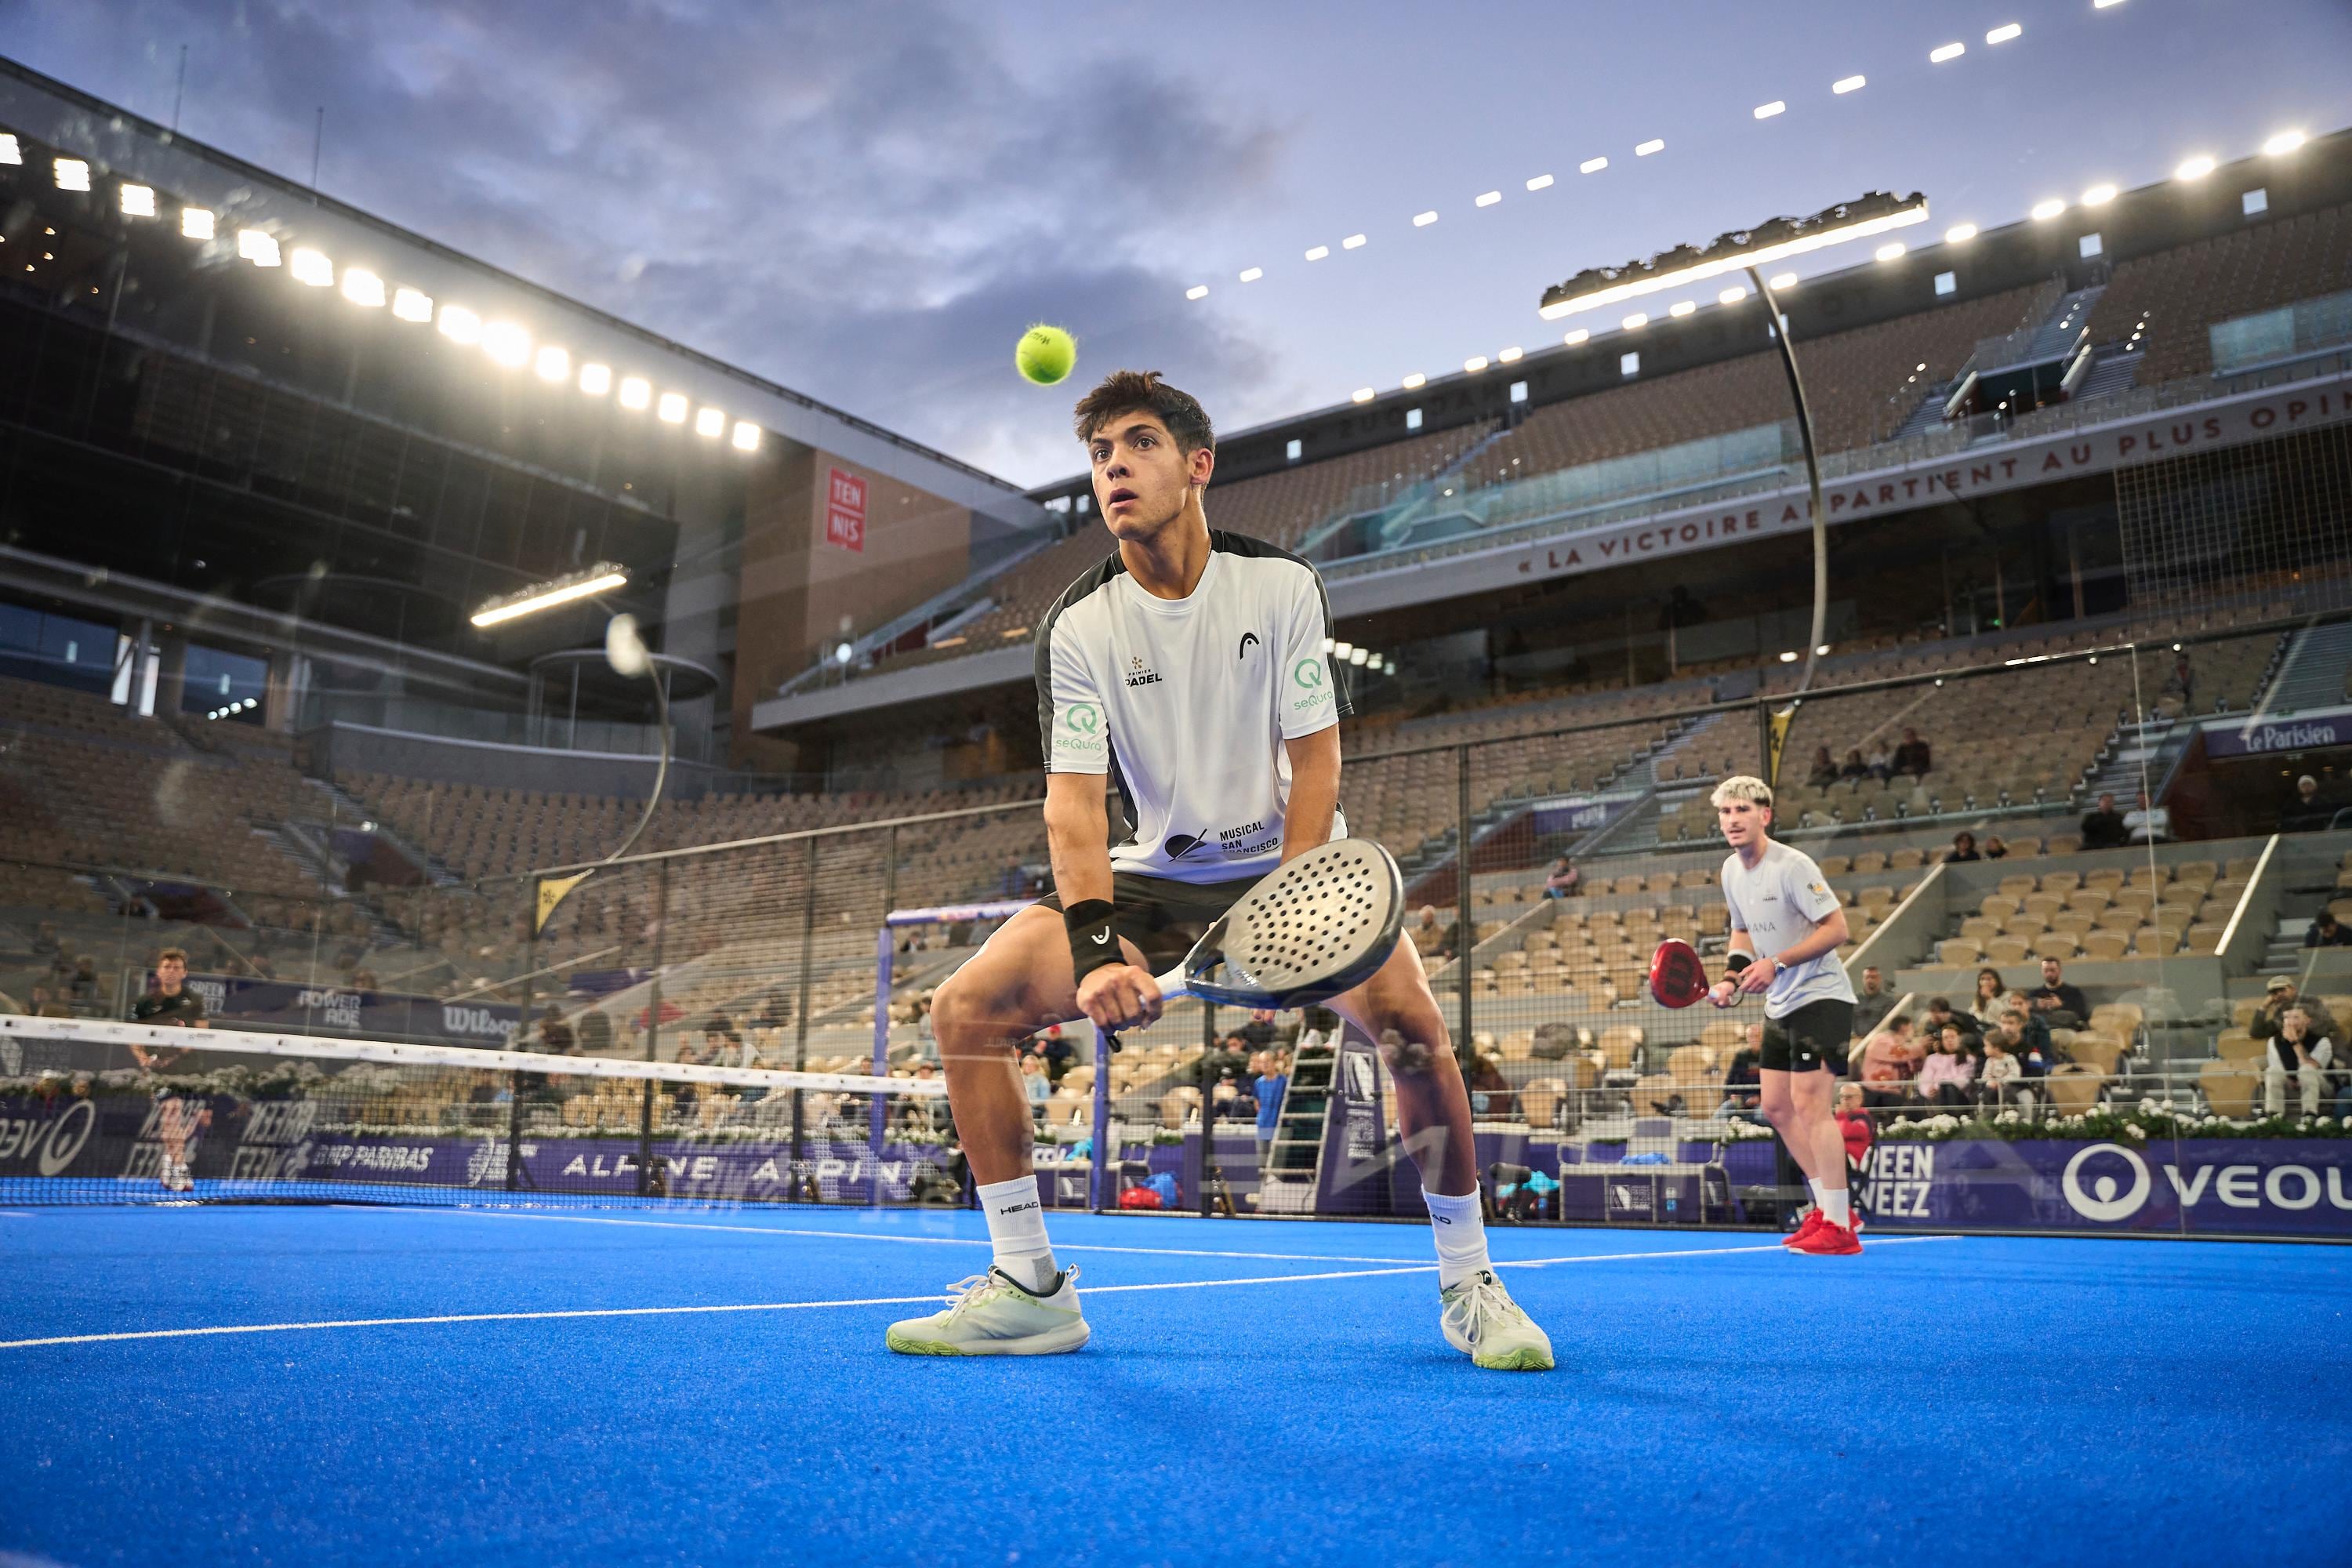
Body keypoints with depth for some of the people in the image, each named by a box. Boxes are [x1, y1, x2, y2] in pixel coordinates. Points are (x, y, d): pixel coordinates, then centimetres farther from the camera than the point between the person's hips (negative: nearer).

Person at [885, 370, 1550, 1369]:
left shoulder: (1280, 585, -7)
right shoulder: (1078, 625, -6)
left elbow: (1314, 759, -10)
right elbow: (1075, 798, -13)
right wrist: (1095, 943, -30)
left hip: (1286, 861, -2)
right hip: (1154, 872, 2)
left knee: (1409, 1022, -28)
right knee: (967, 1007, -15)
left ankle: (1468, 1285, -5)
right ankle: (1030, 1287, -2)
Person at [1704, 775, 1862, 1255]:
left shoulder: (1792, 865, -18)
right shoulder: (1731, 870, 6)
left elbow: (1836, 928, -20)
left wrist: (1777, 963, -26)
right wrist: (1732, 979, 4)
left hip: (1821, 996, -9)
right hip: (1780, 1005, 9)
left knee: (1809, 1103, -14)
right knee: (1776, 1107, 10)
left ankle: (1838, 1228, -7)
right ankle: (1831, 1206, 23)